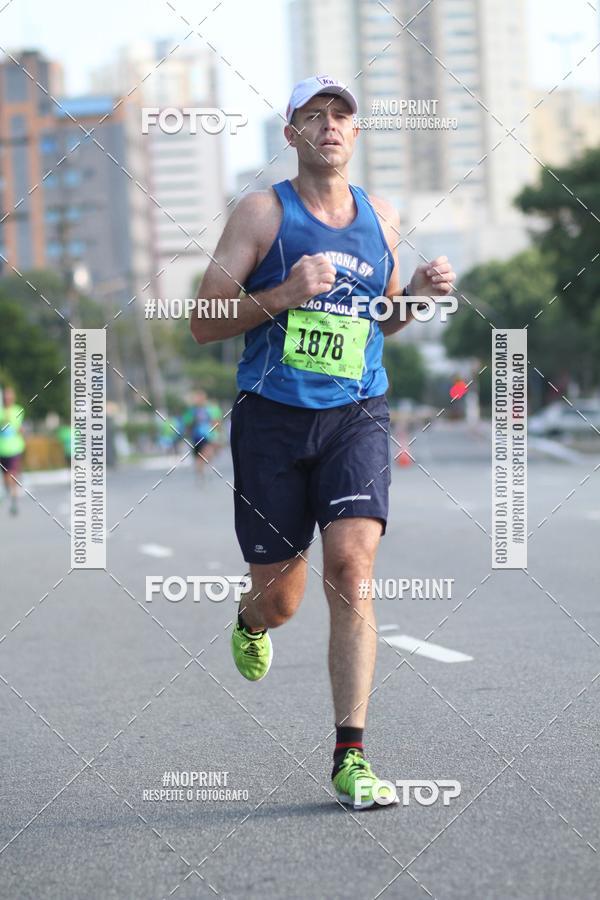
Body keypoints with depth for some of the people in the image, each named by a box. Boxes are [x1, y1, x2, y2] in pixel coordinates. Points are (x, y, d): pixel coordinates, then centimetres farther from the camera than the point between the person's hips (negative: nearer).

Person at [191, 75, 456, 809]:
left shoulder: (381, 217, 11)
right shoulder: (263, 212, -1)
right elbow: (203, 324, -4)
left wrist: (417, 294, 4)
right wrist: (283, 294, -18)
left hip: (356, 416, 2)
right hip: (272, 418, -2)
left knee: (351, 568, -17)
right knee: (280, 598, 4)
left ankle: (350, 756, -12)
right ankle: (249, 621, 44)